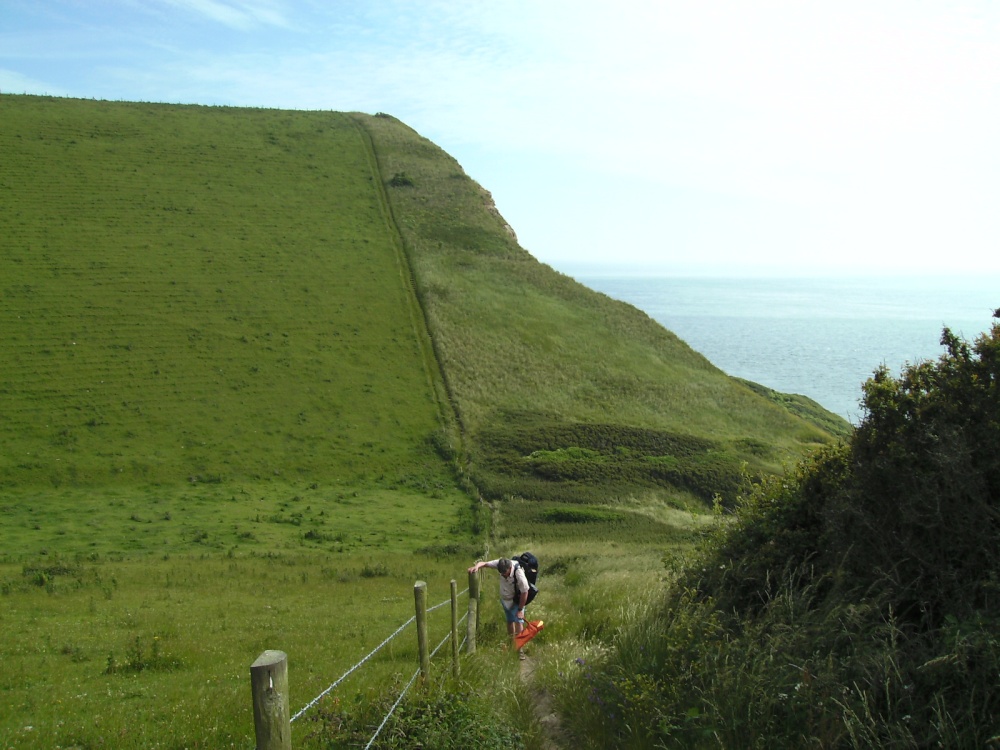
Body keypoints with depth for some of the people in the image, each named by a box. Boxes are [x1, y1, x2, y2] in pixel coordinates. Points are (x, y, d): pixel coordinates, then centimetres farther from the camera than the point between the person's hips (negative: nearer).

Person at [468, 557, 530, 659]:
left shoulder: (518, 574, -36)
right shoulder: (500, 564, -25)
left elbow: (524, 592, -26)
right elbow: (484, 563, -17)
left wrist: (520, 610, -20)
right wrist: (477, 566, -41)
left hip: (517, 600, -5)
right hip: (505, 599, 5)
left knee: (519, 622, -13)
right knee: (509, 621, 17)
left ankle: (520, 649, -10)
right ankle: (511, 644, 33)